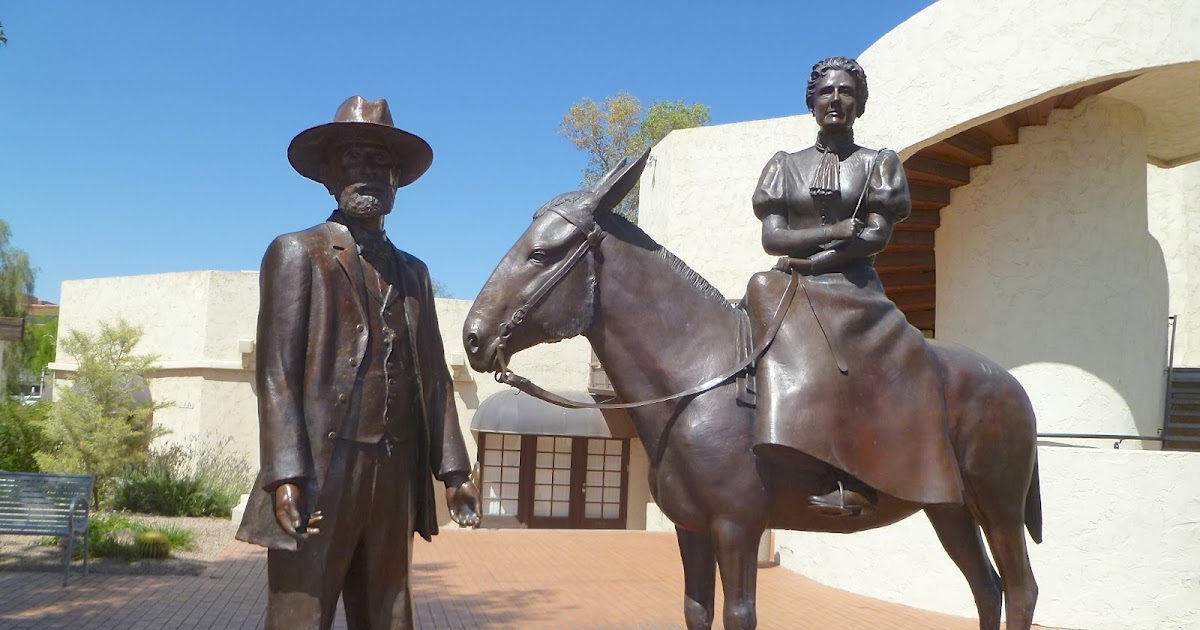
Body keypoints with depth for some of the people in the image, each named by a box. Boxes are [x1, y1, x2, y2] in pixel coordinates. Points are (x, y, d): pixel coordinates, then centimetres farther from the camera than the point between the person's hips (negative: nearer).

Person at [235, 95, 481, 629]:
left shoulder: (412, 272, 18)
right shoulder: (297, 252, 3)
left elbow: (433, 377, 15)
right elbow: (276, 371, -6)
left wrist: (454, 470, 7)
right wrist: (287, 475, -16)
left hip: (395, 479, 5)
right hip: (318, 472, -5)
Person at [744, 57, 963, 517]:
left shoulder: (878, 164, 14)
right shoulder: (786, 165, 18)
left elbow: (877, 235, -1)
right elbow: (772, 237, 4)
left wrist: (812, 261, -11)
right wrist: (838, 230, -9)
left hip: (854, 288, -1)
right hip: (792, 289, 1)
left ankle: (855, 481, -38)